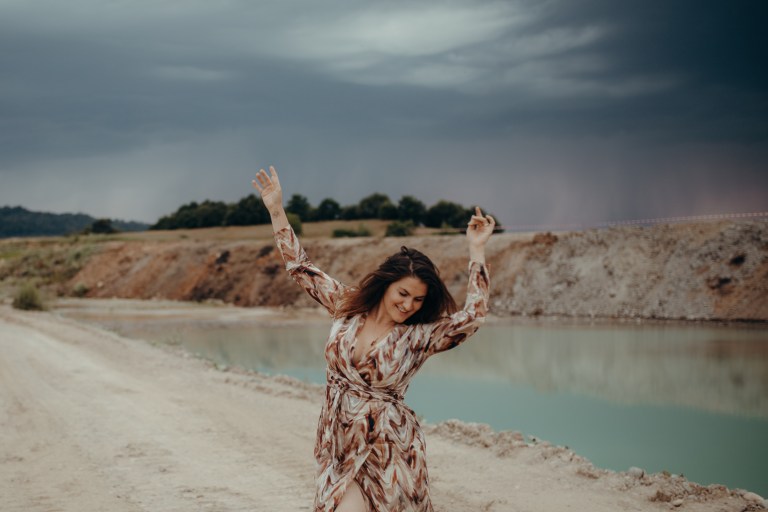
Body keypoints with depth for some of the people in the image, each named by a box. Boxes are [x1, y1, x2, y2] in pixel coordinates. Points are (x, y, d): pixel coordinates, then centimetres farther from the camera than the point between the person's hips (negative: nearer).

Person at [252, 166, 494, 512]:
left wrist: (476, 250, -22)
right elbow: (300, 267, 7)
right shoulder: (346, 307, 1)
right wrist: (276, 210, 4)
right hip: (338, 445, 3)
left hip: (386, 450, -3)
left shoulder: (418, 337, -8)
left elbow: (471, 317, -21)